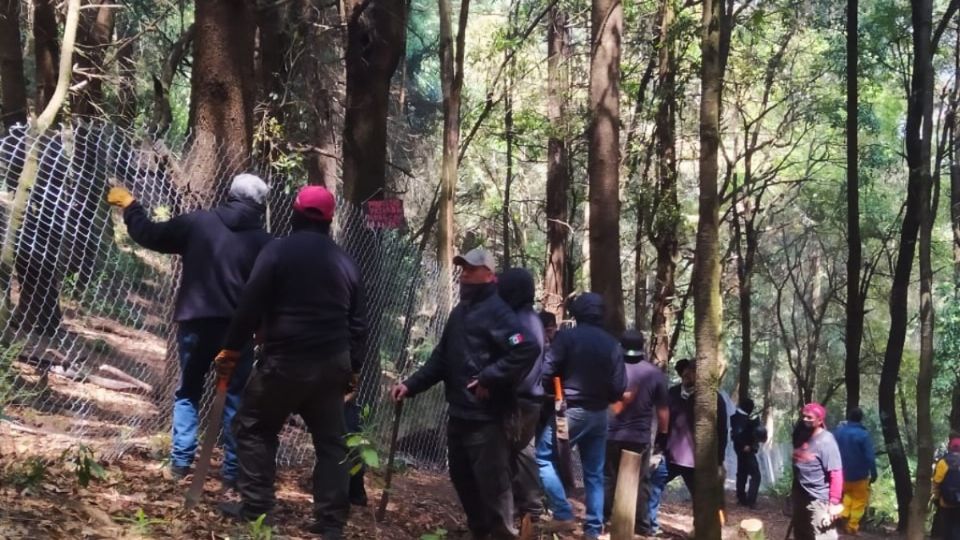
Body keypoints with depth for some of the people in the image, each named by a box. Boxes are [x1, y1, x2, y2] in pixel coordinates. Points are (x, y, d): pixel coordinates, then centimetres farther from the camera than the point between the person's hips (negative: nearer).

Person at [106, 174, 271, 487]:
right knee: (236, 399, 7)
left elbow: (149, 234, 9)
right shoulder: (264, 242, 1)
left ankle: (181, 461, 7)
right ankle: (233, 470, 4)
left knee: (187, 392, 16)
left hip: (196, 322, 1)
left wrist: (129, 205, 25)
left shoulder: (196, 223, 0)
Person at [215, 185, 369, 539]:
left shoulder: (278, 251, -7)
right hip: (331, 363, 4)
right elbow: (358, 323, 11)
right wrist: (353, 368, 18)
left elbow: (251, 305, -11)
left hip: (285, 361, -4)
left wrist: (230, 349, -1)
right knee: (330, 440, 11)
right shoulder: (345, 262, 9)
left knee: (255, 428, 12)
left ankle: (255, 507, 8)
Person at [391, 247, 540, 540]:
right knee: (462, 478, 17)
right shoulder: (459, 312, 17)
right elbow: (441, 358, 19)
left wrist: (488, 379, -22)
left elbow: (528, 350, -24)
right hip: (459, 414, 9)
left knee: (492, 483, -5)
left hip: (486, 417, -9)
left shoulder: (496, 310, -12)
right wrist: (411, 385, 7)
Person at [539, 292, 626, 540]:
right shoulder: (612, 344, 4)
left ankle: (564, 516, -10)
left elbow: (547, 373, -13)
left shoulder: (566, 337, -8)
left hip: (570, 411, -5)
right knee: (594, 473, 10)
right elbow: (619, 387, 3)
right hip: (599, 415, 5)